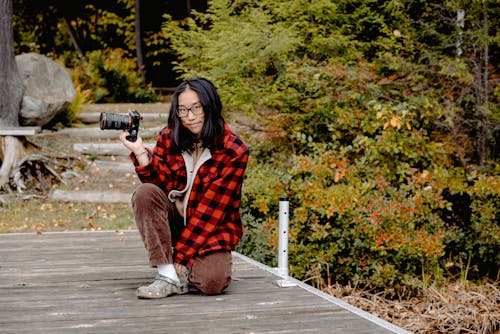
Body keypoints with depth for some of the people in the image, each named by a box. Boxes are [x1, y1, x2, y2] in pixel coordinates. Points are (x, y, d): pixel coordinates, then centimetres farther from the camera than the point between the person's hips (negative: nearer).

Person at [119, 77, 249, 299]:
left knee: (212, 282, -29)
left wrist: (181, 254, -20)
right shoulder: (169, 138, -3)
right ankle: (169, 276, -26)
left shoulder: (234, 151, -14)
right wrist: (140, 152, -26)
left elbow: (212, 208, -17)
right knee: (145, 193, -27)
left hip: (213, 228, -3)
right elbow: (162, 185, -11)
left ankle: (182, 268, 8)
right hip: (174, 220, 3)